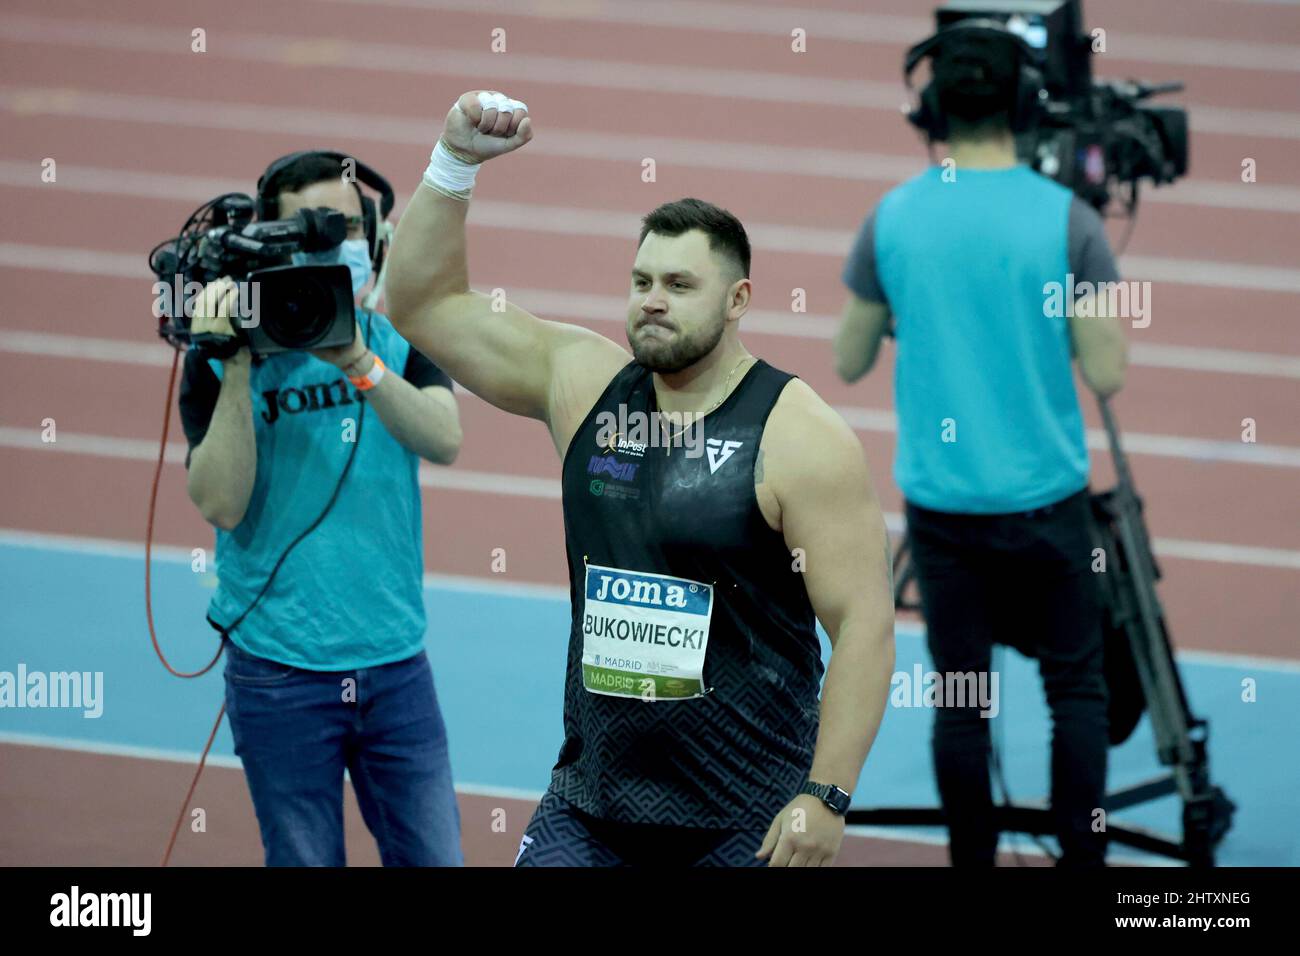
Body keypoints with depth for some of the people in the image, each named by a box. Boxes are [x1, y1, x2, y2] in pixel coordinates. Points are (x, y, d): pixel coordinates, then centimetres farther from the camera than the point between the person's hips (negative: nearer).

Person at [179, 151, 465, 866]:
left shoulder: (399, 341, 5)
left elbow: (444, 440, -13)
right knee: (306, 860, 3)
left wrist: (356, 361, -26)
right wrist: (238, 364, -20)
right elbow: (221, 504, -14)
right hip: (279, 673, -2)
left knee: (433, 857, 2)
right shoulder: (221, 357, -3)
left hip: (396, 666, 2)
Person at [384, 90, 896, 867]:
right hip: (589, 805, 4)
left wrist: (826, 796, -19)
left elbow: (864, 622, -13)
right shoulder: (584, 382, 5)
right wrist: (456, 161, -4)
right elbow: (425, 303, 8)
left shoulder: (798, 437, -10)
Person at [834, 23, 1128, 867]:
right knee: (1075, 685, 11)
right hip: (1045, 495, -2)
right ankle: (1083, 857, 9)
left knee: (960, 699, 9)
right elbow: (1107, 373, -9)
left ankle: (974, 860, 13)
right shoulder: (1066, 220, -10)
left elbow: (850, 362, 7)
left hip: (939, 501, 2)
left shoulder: (893, 220, -3)